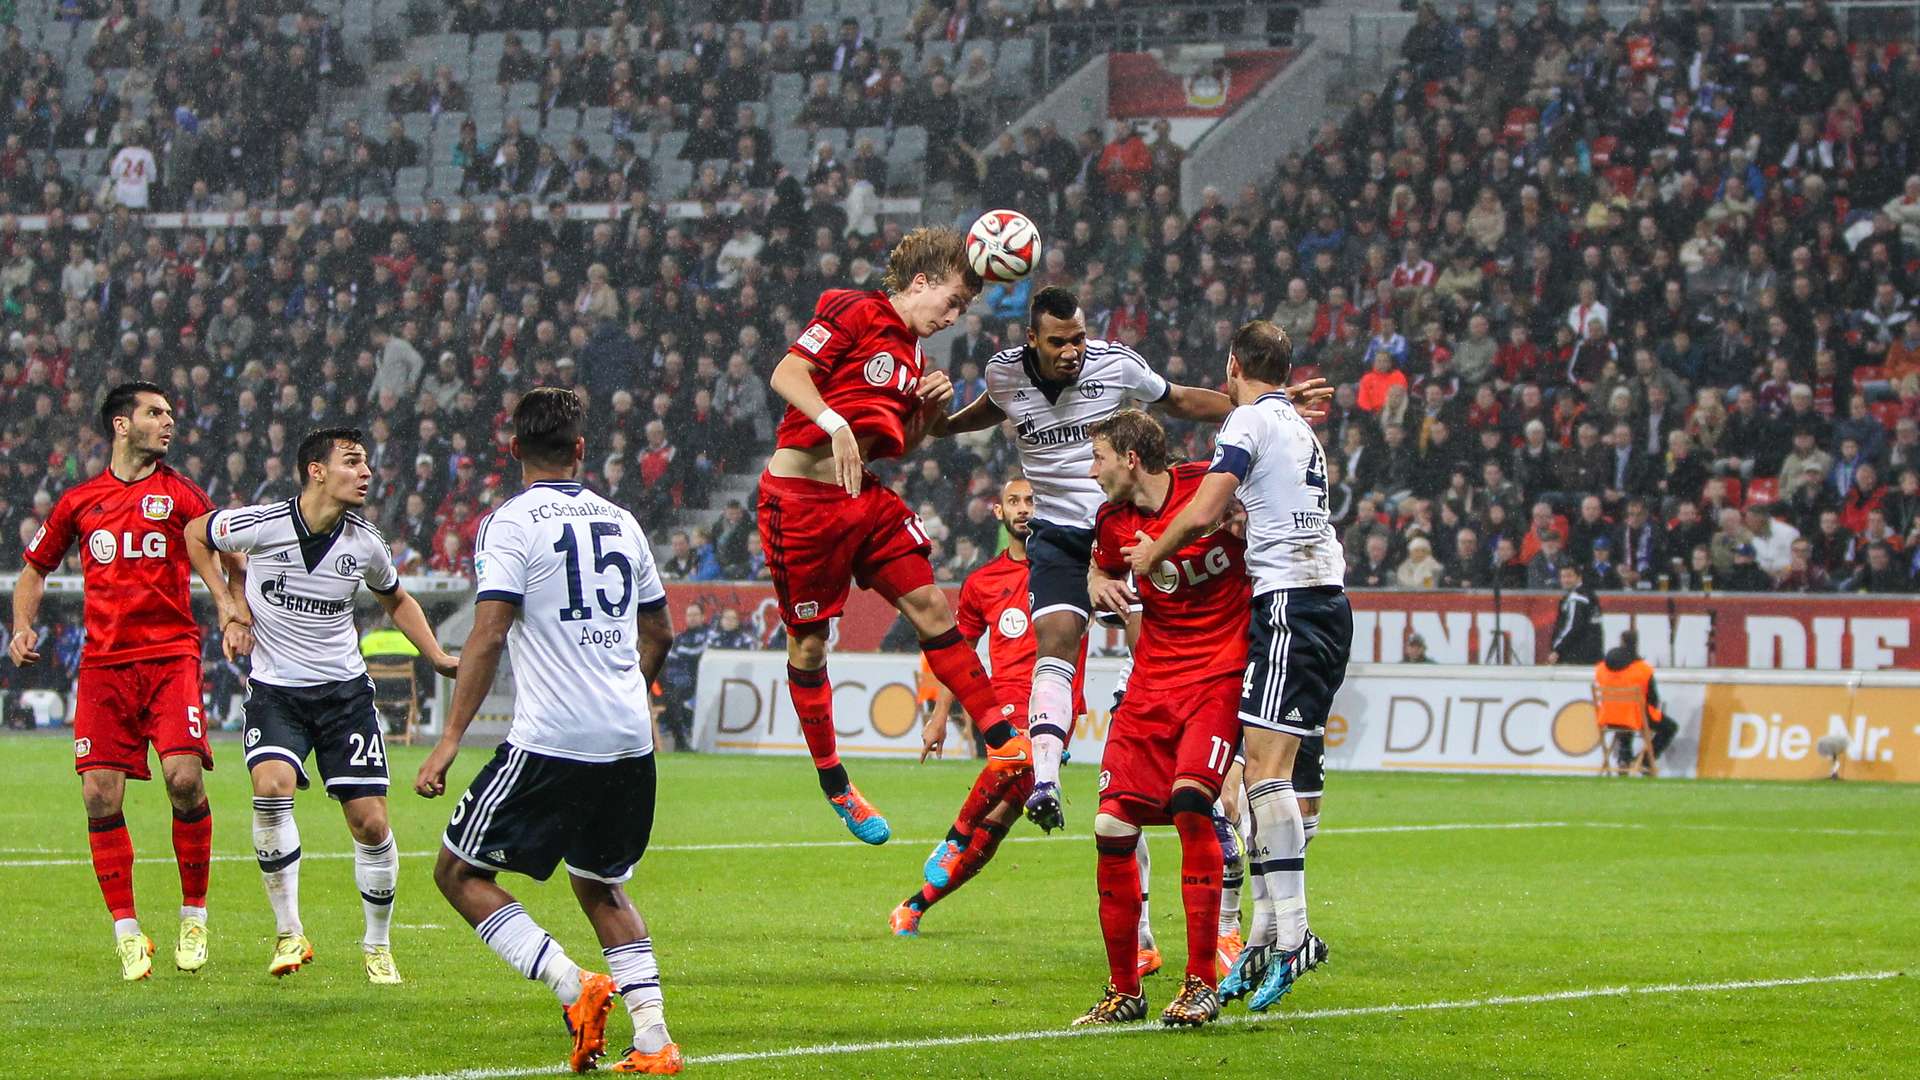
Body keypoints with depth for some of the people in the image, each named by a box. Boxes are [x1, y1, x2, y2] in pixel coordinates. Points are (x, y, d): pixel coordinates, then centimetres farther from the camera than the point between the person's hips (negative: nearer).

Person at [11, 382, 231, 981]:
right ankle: (126, 932, 4)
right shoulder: (79, 501, 12)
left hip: (170, 655, -2)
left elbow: (225, 556, 1)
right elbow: (35, 569, 23)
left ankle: (194, 913, 2)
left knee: (185, 777, -16)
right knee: (100, 793, -7)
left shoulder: (179, 494, 6)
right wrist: (22, 627, 7)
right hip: (103, 663, 2)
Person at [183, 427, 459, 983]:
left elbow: (397, 600, 18)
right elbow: (196, 534, 8)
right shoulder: (261, 525, -13)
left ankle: (378, 946, 18)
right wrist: (227, 603, 1)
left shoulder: (364, 543, -4)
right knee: (272, 787, -28)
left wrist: (438, 657, 7)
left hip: (344, 690, 2)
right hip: (274, 688, -2)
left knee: (371, 823, -3)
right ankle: (288, 932, -14)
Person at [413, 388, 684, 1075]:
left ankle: (572, 985, -12)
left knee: (460, 873, 6)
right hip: (631, 742, 6)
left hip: (550, 743, -6)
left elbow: (488, 636, -13)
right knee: (601, 888, 22)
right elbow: (659, 635, 23)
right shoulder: (621, 522, 13)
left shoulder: (512, 523, -5)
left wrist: (451, 737, -11)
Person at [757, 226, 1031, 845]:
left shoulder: (911, 352, 15)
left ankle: (1002, 739, -2)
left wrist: (930, 407, 2)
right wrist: (836, 426, -32)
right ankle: (833, 786, 14)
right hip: (800, 492, -7)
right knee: (808, 642, 3)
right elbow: (787, 374, -19)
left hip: (866, 499, 7)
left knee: (932, 607, -2)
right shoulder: (854, 313, -9)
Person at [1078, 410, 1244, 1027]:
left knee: (1189, 802, -25)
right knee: (1112, 826, -4)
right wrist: (1100, 585, 5)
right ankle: (1123, 989, 12)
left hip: (1220, 675, -5)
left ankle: (1202, 983, -18)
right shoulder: (1113, 521, 6)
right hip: (1151, 683, 5)